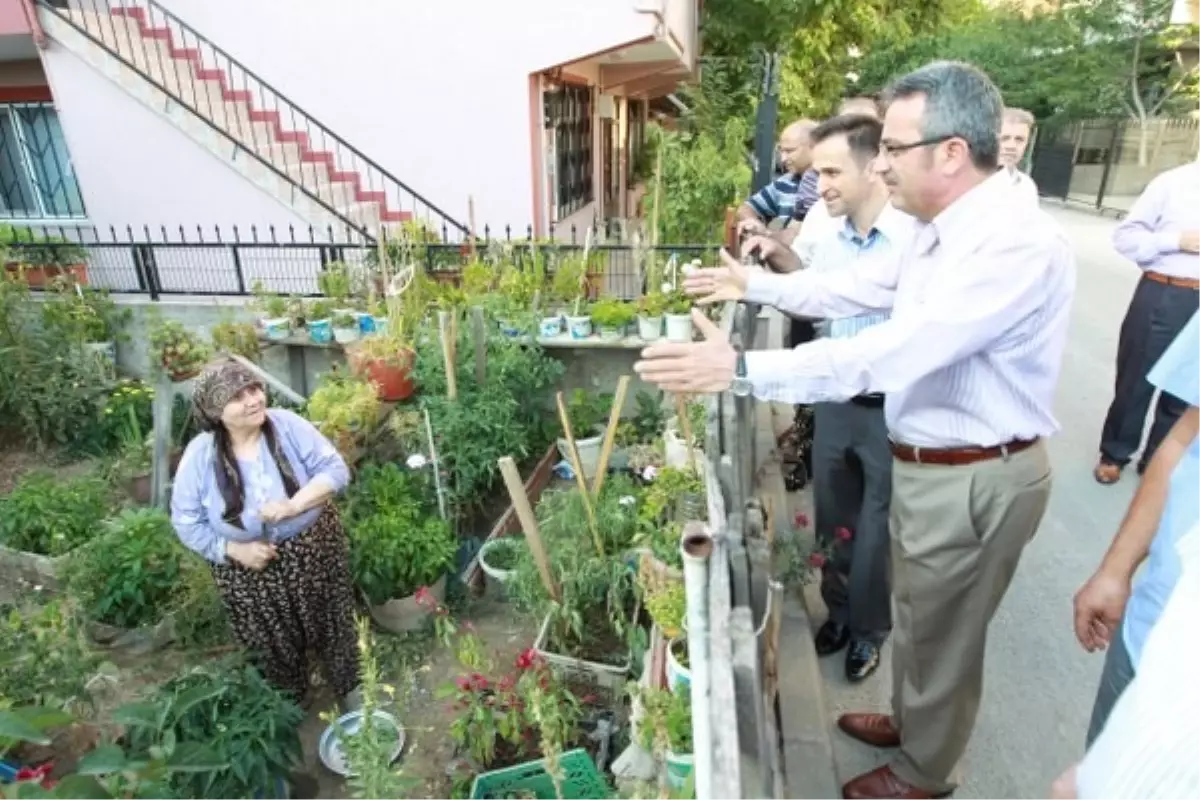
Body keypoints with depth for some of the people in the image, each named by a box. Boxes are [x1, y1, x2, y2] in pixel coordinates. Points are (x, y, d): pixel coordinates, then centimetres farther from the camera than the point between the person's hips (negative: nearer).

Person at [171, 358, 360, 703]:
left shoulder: (288, 425, -17)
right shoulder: (199, 455, -15)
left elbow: (335, 470, -17)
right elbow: (186, 521, -7)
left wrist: (294, 505, -31)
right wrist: (234, 549, -18)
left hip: (314, 551, 0)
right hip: (249, 570, 1)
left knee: (331, 626, 19)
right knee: (275, 645, 21)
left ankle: (349, 688, 45)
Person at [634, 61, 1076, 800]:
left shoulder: (1018, 244, -27)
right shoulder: (943, 233, 3)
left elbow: (892, 353, -37)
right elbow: (857, 290, 15)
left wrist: (740, 369, -40)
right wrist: (753, 284, 14)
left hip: (975, 479, -8)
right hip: (927, 462, 9)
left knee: (941, 636, 14)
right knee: (918, 617, 27)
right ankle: (908, 720, 53)